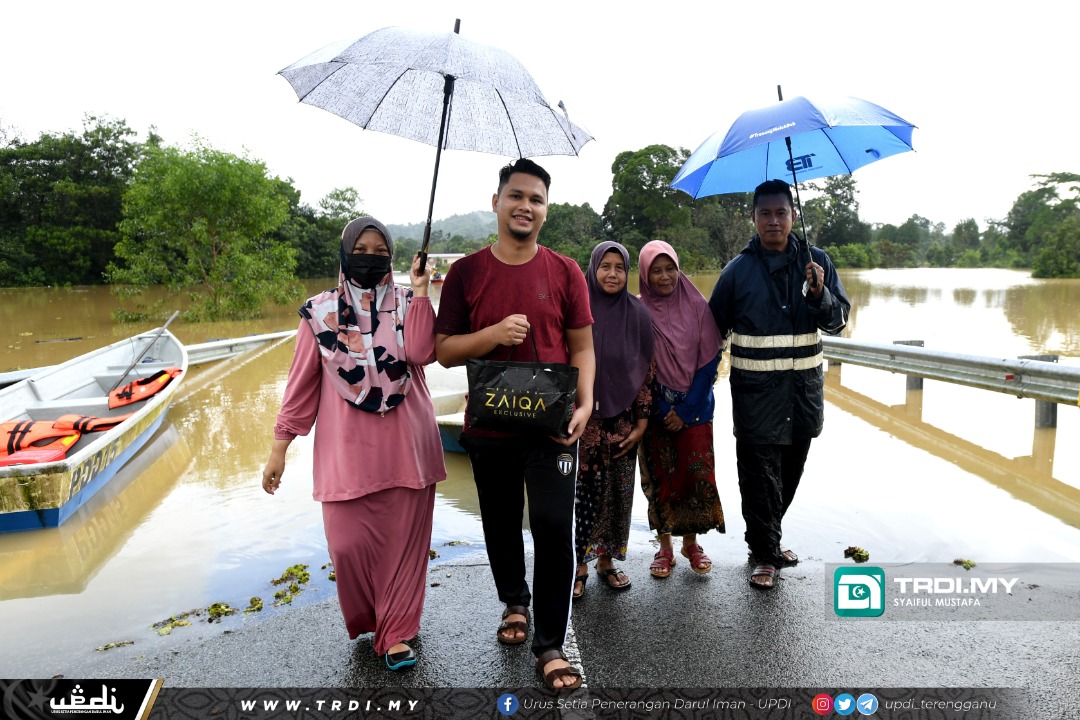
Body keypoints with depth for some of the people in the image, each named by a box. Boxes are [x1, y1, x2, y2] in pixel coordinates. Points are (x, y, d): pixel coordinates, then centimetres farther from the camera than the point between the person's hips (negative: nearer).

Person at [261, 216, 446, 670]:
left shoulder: (406, 304, 3)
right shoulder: (320, 311, 3)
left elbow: (421, 353, -16)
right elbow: (302, 381, 4)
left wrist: (421, 294, -14)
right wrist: (280, 446, 4)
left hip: (405, 444, 1)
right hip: (347, 447, 0)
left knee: (403, 540, 5)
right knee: (348, 543, 0)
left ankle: (397, 634, 23)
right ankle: (365, 619, 31)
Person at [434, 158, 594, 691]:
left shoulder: (564, 272, 1)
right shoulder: (466, 273, 0)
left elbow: (582, 347, 3)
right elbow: (443, 350, 0)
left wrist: (585, 404, -12)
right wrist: (493, 334, -18)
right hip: (489, 427, 2)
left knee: (554, 527, -6)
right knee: (501, 525, 16)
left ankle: (551, 645, 12)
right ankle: (514, 602, 44)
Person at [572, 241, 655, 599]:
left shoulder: (637, 314, 2)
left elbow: (645, 371, 3)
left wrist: (641, 423, -1)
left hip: (621, 421, 2)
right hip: (582, 418, -2)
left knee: (618, 492, 8)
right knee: (582, 491, -2)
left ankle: (606, 559, 26)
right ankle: (579, 564, 15)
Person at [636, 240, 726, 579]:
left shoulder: (697, 306, -3)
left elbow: (709, 360, -3)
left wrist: (686, 409, -8)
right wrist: (665, 411, -7)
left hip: (695, 407, 0)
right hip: (656, 408, 0)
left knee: (695, 474, 0)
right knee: (660, 477, 5)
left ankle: (691, 542, 20)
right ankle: (665, 547, 20)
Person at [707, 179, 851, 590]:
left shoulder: (817, 263, 4)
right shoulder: (738, 270, 0)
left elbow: (839, 321, 1)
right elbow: (713, 329, 8)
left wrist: (820, 294, -18)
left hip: (804, 389, 3)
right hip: (755, 391, -3)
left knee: (790, 472, 14)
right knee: (759, 474, -1)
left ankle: (766, 537, 33)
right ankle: (764, 554, 13)